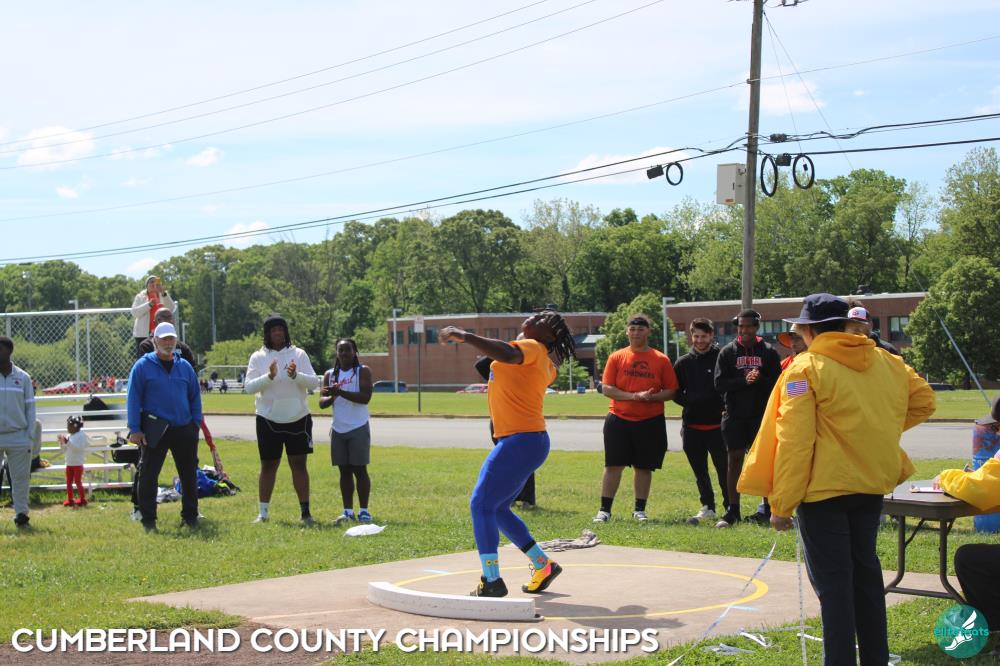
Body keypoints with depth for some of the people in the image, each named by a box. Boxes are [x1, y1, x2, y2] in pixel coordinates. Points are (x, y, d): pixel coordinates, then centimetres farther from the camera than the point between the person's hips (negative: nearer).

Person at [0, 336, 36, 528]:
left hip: (18, 437, 1)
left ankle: (21, 513, 8)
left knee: (20, 477, 1)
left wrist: (29, 435, 0)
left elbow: (30, 408, 7)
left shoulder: (23, 378, 4)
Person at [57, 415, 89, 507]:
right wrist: (61, 442, -1)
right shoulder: (69, 436, 10)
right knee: (69, 482, 6)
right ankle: (69, 500, 12)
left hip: (78, 464, -7)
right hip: (69, 464, 7)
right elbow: (64, 450, 15)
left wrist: (68, 442, -28)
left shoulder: (81, 435, -10)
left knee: (78, 481, -3)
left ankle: (82, 499, 7)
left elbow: (79, 448, -23)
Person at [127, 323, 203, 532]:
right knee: (148, 476, -3)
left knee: (189, 475, 9)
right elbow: (133, 399, -3)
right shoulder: (143, 366, -2)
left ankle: (190, 516, 21)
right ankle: (148, 520, 5)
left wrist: (196, 423, 8)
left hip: (184, 429, 4)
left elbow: (195, 397, 17)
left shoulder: (185, 366, 11)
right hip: (155, 431, -4)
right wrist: (135, 429, -9)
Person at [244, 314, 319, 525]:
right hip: (268, 420, 0)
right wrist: (269, 376, -23)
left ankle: (305, 511, 5)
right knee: (268, 465, 7)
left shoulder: (298, 354, 1)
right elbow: (249, 386, -8)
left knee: (299, 464, 2)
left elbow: (314, 382, -5)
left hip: (297, 418, 0)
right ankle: (263, 511, 14)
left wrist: (296, 375, -24)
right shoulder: (258, 357, 1)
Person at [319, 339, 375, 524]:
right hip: (338, 430, 4)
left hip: (358, 429, -4)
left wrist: (341, 392, -25)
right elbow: (322, 402, 5)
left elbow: (365, 397, -15)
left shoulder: (363, 371, -2)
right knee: (344, 471, 6)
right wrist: (333, 396, -18)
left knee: (360, 469, -3)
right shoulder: (330, 375, 11)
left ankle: (363, 510, 2)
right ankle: (348, 511, 9)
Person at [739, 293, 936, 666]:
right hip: (873, 483, 6)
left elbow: (794, 441, -16)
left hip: (824, 488, -6)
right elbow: (923, 401, 16)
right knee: (866, 571, 18)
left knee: (832, 580, -1)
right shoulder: (886, 362, 6)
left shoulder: (805, 369, -11)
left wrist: (781, 504, -13)